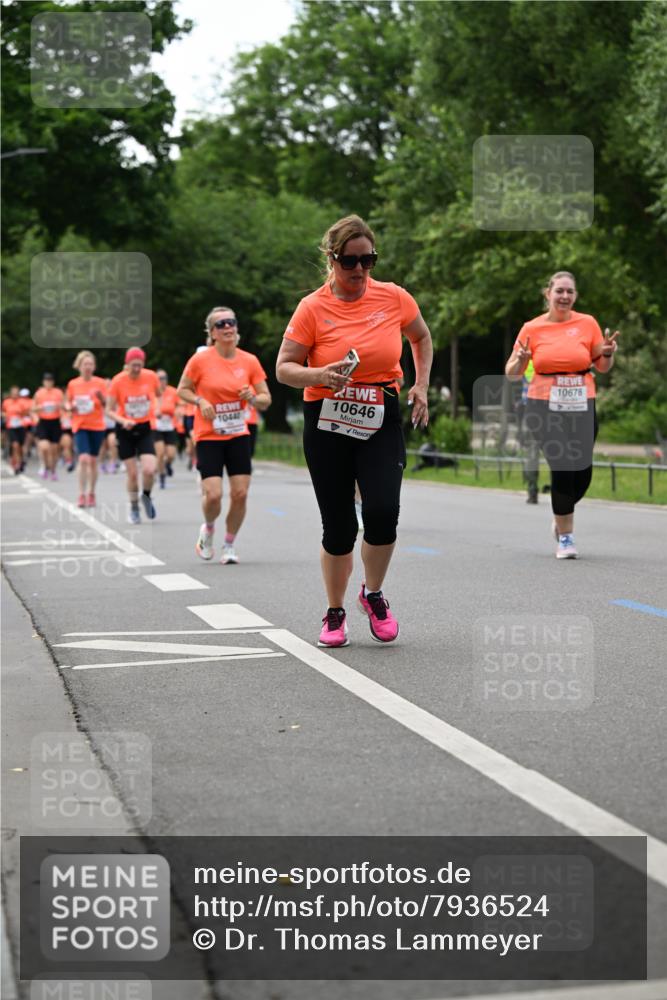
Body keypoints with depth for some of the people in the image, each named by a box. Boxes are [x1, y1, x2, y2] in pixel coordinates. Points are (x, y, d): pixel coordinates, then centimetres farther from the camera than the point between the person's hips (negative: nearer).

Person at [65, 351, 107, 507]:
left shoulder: (100, 383, -1)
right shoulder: (72, 384, 2)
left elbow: (107, 404, -2)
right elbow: (67, 403, 12)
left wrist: (101, 396, -23)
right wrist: (69, 407, -11)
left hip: (97, 426, 1)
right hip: (80, 425, -1)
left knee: (93, 460, 7)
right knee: (84, 458, -16)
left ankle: (91, 494, 22)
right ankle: (82, 494, -11)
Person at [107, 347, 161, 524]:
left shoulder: (151, 376, -9)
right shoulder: (118, 381, -13)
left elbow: (159, 394, 14)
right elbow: (110, 410, -8)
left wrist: (156, 411, -1)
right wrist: (123, 421, -25)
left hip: (145, 428, 1)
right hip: (125, 430, -1)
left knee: (149, 470, -15)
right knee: (132, 473, 0)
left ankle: (146, 496, 16)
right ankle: (134, 508, 23)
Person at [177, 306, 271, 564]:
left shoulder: (249, 361, -1)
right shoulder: (200, 360, -8)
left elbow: (266, 400, 5)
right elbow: (182, 390, 4)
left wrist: (253, 398, -16)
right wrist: (200, 401, -14)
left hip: (238, 436, 3)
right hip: (208, 437, -3)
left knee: (240, 493, -4)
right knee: (213, 495, -14)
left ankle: (229, 545, 18)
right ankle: (208, 529, 20)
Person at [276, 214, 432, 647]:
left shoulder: (393, 297, 1)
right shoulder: (313, 307, -6)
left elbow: (422, 338, 20)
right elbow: (283, 368, -6)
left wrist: (421, 386, 9)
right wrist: (319, 375, -25)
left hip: (381, 421, 1)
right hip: (327, 423, -1)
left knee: (383, 512, -18)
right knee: (338, 526, 1)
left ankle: (374, 594, 10)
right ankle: (335, 613, 23)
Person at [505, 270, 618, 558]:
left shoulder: (587, 323, 4)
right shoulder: (532, 329, 1)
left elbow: (602, 366, 13)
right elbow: (512, 374, 5)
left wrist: (608, 352, -9)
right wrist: (521, 359, -16)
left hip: (581, 407, 2)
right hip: (544, 407, -2)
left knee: (582, 472, 0)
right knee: (563, 468, -11)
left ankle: (561, 519, 31)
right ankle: (565, 537, 2)